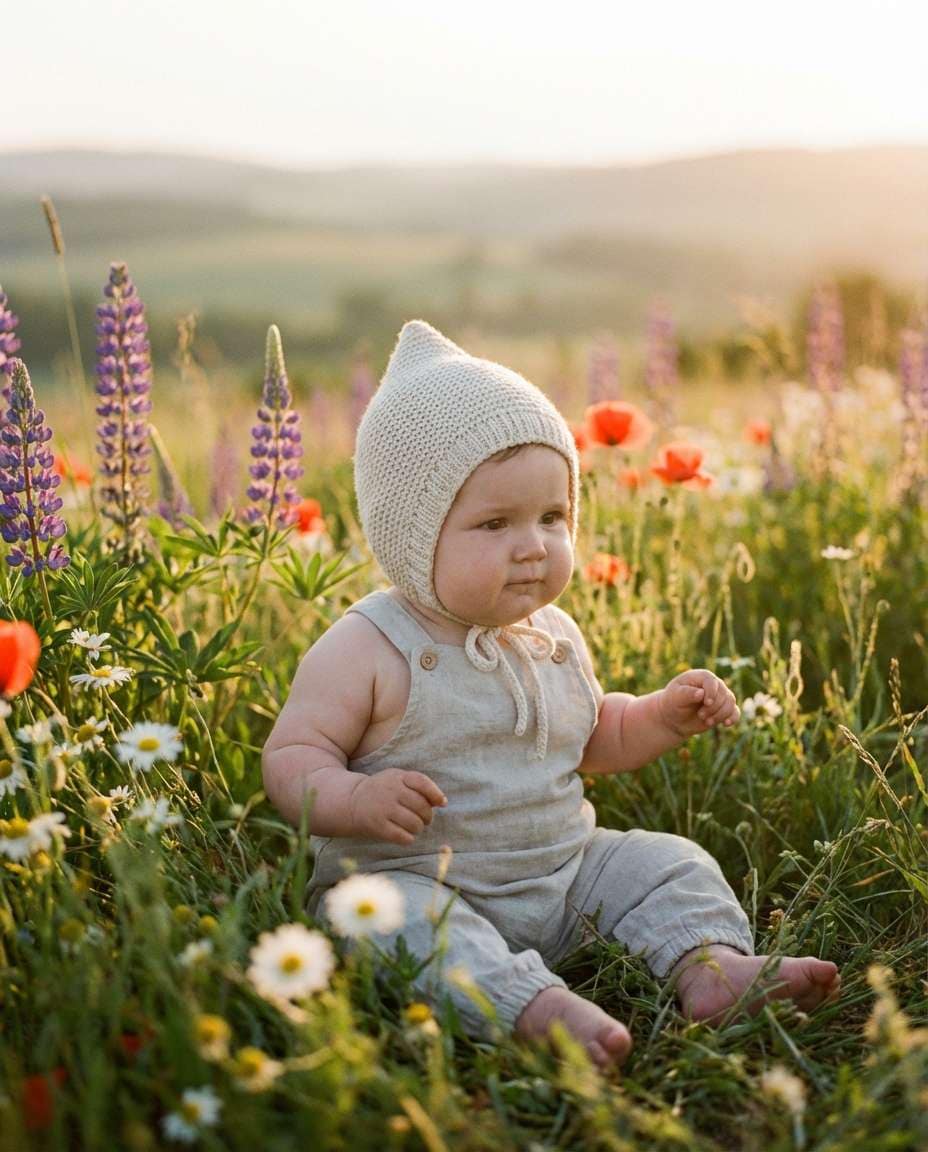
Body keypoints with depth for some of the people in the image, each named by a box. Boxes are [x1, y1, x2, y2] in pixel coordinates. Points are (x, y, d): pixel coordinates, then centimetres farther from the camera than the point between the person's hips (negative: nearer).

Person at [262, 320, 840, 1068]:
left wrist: (664, 715, 6)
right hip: (407, 879, -6)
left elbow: (593, 739, 24)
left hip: (561, 875, 6)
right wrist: (357, 799, -34)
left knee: (666, 862, -1)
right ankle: (537, 1006, -46)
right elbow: (289, 759, -14)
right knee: (408, 918, -36)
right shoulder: (369, 650, -14)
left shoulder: (554, 638, 7)